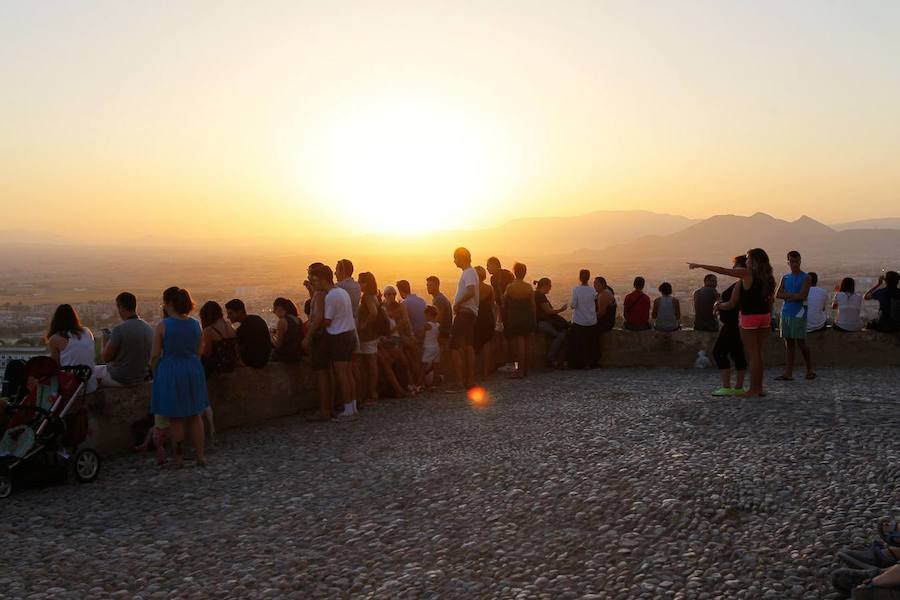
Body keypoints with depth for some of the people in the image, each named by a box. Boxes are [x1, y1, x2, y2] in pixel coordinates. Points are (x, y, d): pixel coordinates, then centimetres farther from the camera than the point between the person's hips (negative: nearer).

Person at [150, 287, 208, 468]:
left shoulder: (163, 325, -13)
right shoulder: (195, 325, 1)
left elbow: (155, 355, -9)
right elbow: (198, 353, 9)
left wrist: (155, 374, 6)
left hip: (170, 372, -4)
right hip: (193, 371, 4)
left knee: (174, 418, 6)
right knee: (194, 416, 14)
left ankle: (178, 458, 12)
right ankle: (200, 455, 14)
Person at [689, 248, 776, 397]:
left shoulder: (746, 274, -11)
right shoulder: (769, 278, 7)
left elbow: (722, 271, -10)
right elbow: (771, 300, 10)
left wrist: (699, 265, -6)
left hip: (749, 317, -6)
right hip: (764, 316, 6)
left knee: (753, 354, -2)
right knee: (758, 354, 13)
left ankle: (753, 389, 1)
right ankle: (759, 388, 16)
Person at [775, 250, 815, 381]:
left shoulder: (805, 278, -1)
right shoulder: (785, 278, 15)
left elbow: (802, 295, -13)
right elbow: (777, 295, 4)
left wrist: (787, 295, -3)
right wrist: (793, 295, -8)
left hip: (798, 313, -5)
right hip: (786, 313, 5)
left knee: (801, 342, -3)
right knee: (788, 343, 5)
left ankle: (810, 371, 10)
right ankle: (788, 373, 5)